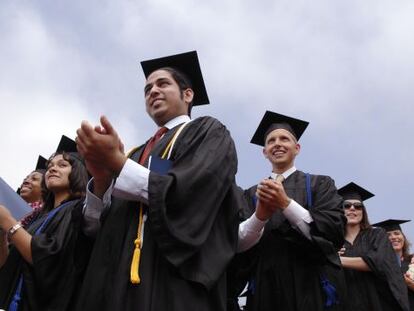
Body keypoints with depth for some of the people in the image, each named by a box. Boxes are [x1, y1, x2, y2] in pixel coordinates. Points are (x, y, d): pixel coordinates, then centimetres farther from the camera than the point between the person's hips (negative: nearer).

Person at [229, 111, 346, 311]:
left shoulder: (320, 184, 4)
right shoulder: (253, 194, 10)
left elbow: (335, 232, -9)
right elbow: (239, 243, -2)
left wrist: (286, 204, -18)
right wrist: (260, 216, -21)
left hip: (312, 288, -2)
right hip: (266, 290, 2)